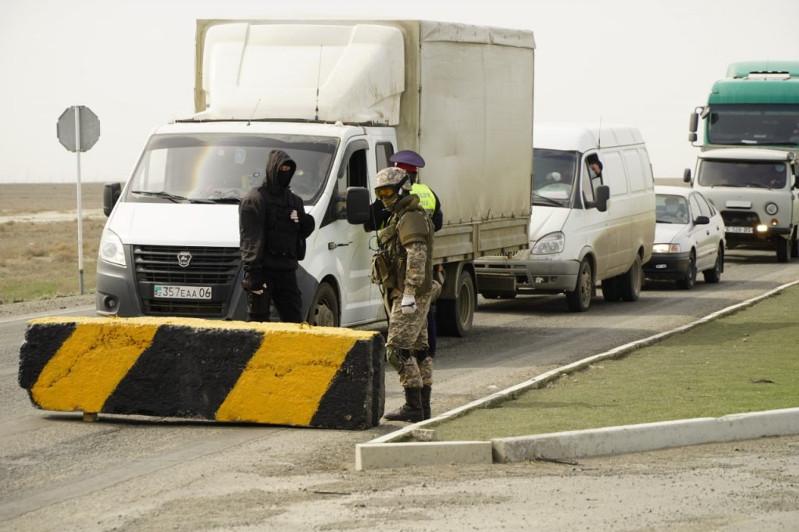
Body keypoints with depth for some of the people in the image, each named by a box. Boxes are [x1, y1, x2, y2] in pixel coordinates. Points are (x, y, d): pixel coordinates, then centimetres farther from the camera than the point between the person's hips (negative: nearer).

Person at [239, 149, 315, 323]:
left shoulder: (295, 201, 19)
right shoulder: (254, 199, -4)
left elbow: (301, 234, 25)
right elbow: (250, 238, -12)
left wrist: (307, 224, 0)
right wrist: (252, 270, -21)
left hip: (287, 270, 7)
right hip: (264, 269, -7)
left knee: (294, 319, 7)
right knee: (258, 319, -5)